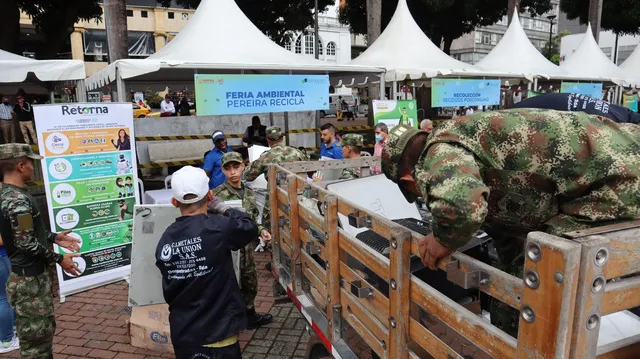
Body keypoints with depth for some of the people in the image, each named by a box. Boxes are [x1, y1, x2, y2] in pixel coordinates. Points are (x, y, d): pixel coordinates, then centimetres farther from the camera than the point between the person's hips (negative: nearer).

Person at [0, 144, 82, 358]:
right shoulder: (17, 200, -23)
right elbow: (26, 243, -23)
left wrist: (54, 238, 14)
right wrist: (58, 259, -14)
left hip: (32, 275, 10)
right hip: (29, 280, -10)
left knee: (44, 329, 22)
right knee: (35, 337, 2)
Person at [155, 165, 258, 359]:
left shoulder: (165, 240, -5)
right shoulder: (218, 228, -21)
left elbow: (169, 292, 6)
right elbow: (250, 227, -1)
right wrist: (222, 207, 9)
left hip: (182, 334, 5)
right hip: (217, 335, -5)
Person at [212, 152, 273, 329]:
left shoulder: (249, 192, 5)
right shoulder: (218, 195, -15)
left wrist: (261, 230, -1)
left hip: (247, 247, 7)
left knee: (250, 284, 22)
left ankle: (250, 315, 43)